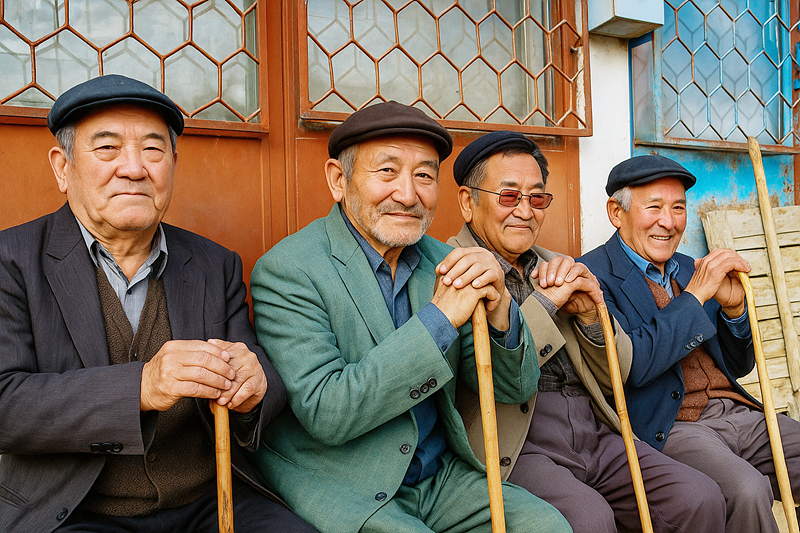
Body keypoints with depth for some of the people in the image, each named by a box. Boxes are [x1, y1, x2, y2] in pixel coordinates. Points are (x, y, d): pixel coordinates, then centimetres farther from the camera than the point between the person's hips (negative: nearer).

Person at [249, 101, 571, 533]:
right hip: (338, 493, -4)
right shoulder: (287, 270, -16)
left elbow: (514, 388, 2)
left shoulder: (442, 263, 0)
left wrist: (498, 305, -20)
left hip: (442, 477, 5)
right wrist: (440, 318, -26)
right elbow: (323, 413, -23)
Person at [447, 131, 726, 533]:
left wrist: (591, 314, -4)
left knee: (701, 499, -13)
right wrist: (544, 301, -15)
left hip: (597, 437, 6)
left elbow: (615, 379, 15)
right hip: (512, 447, -6)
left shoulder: (558, 269, 16)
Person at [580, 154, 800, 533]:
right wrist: (695, 294, -14)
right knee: (747, 491, -30)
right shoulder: (594, 275, -7)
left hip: (740, 414, 7)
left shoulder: (689, 270, 16)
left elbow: (738, 367, 20)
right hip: (667, 427, -7)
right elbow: (632, 366, -20)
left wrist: (732, 307, -1)